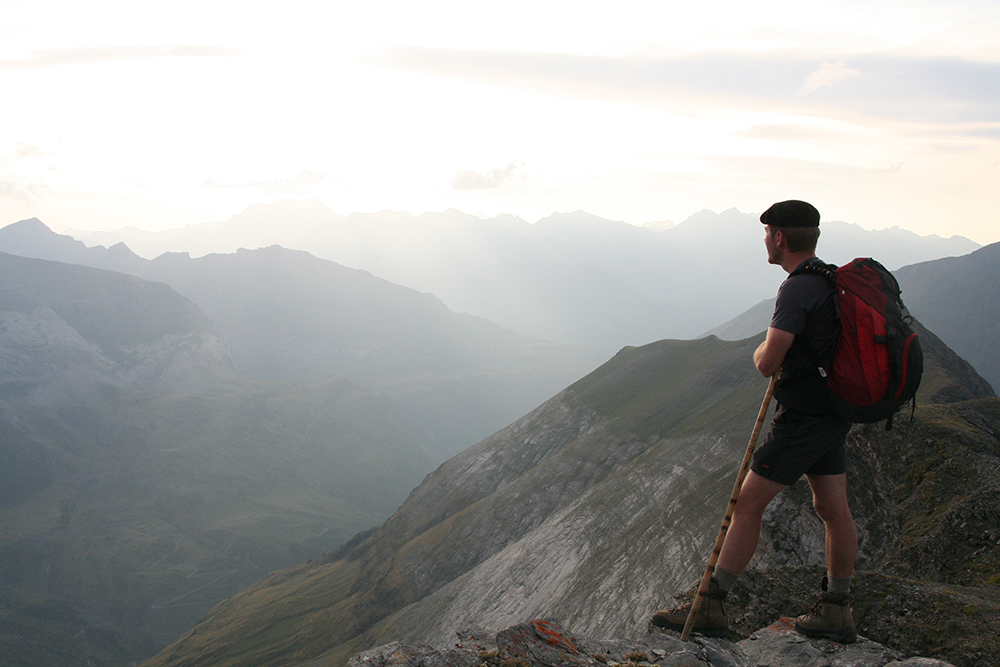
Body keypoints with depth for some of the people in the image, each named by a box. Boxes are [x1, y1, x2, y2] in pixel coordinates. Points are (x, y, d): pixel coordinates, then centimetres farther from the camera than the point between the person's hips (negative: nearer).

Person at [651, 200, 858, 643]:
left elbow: (767, 364, -24)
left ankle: (710, 607, 0)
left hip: (803, 418, -10)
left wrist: (762, 350, -2)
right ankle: (835, 613, 23)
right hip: (832, 412, 10)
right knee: (833, 510, 13)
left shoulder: (798, 288, -20)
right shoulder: (833, 281, 11)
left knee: (747, 504, -5)